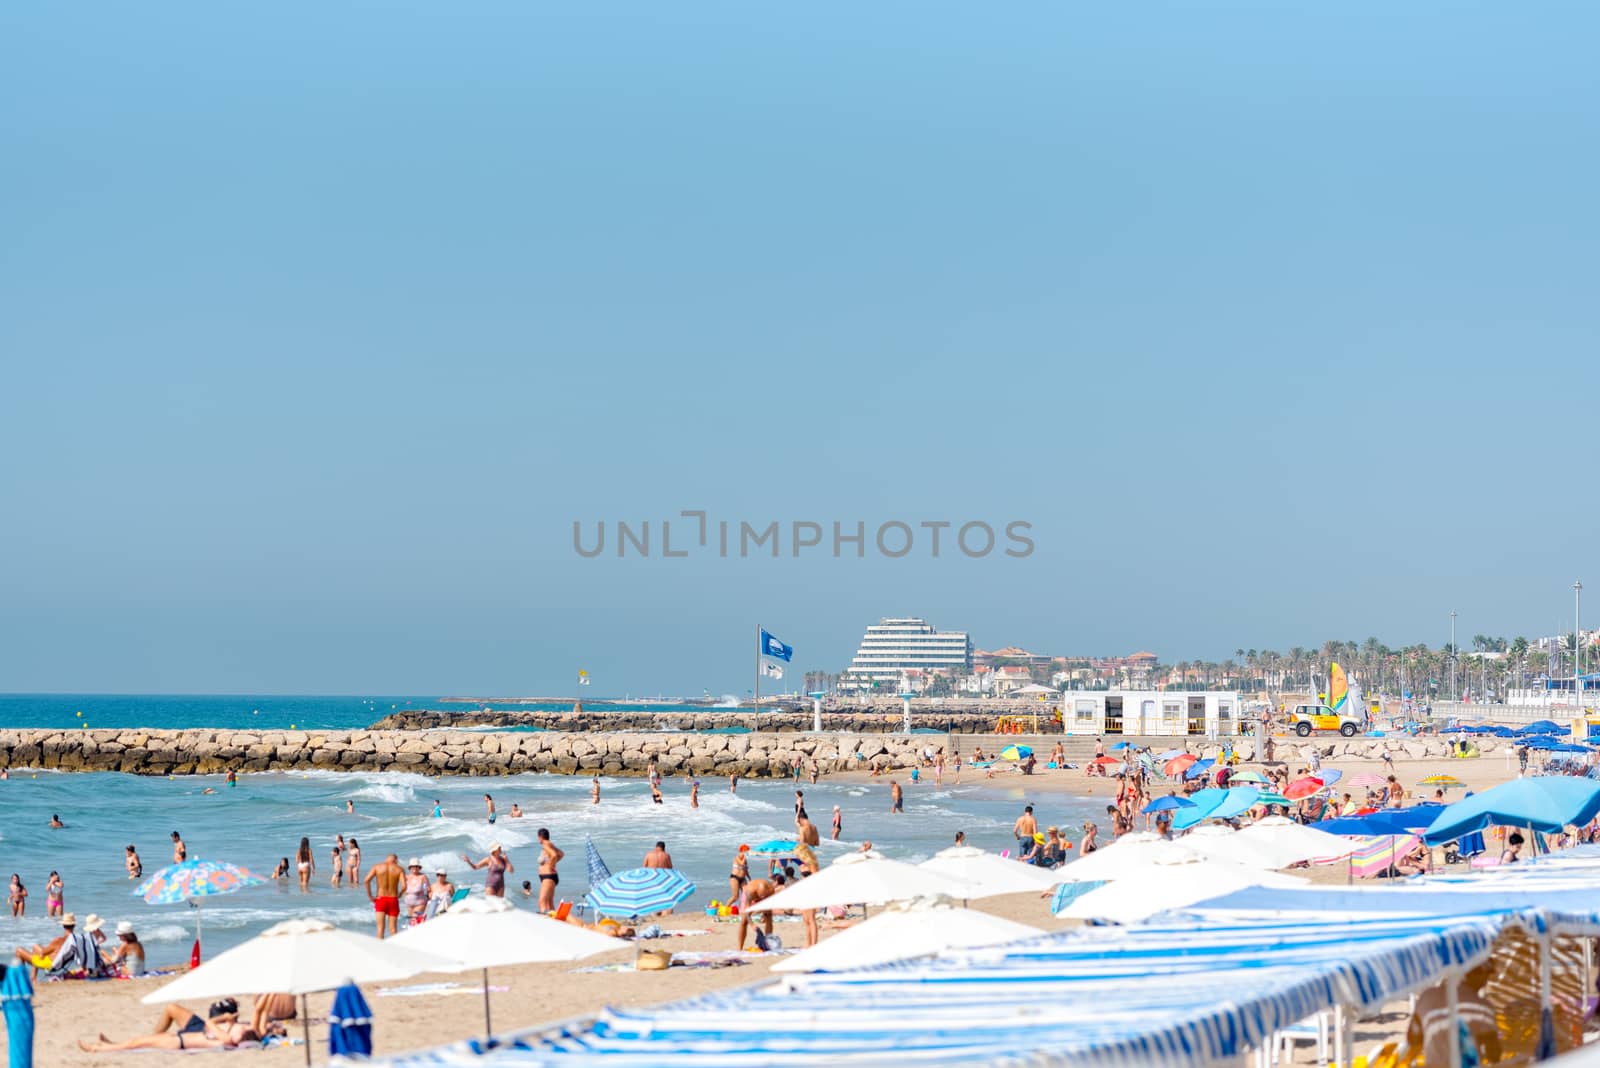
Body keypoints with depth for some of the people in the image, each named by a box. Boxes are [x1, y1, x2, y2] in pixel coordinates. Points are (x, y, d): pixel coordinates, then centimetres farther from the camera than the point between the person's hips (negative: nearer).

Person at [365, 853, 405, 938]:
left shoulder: (377, 867, 3)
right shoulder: (399, 869, 0)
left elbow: (367, 880, -10)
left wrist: (370, 896, -3)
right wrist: (399, 895, 6)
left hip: (380, 899, 0)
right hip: (393, 900, 0)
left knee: (380, 927, -2)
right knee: (392, 928, 7)